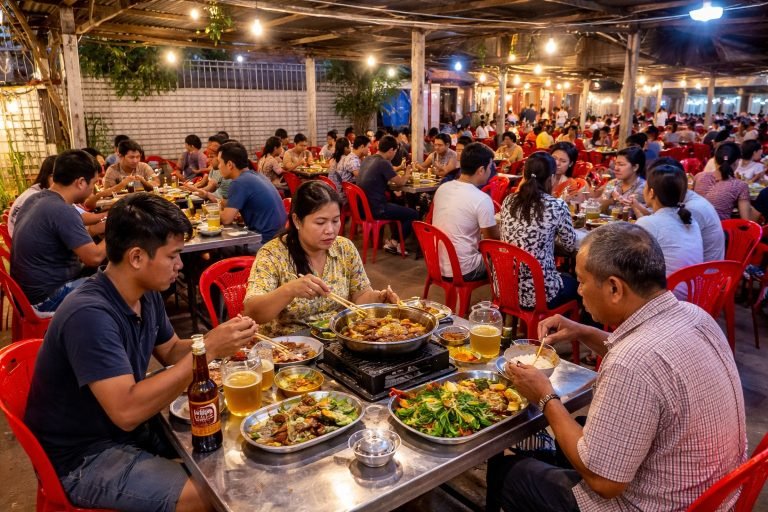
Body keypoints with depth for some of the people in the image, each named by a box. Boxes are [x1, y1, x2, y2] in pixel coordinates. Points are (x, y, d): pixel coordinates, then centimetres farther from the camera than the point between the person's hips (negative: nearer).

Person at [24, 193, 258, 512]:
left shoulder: (147, 294, -2)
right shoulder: (90, 315, -30)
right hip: (84, 456, -8)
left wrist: (219, 342, -9)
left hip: (132, 427, 8)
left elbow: (171, 352, 11)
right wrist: (206, 351, -32)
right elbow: (127, 411, -35)